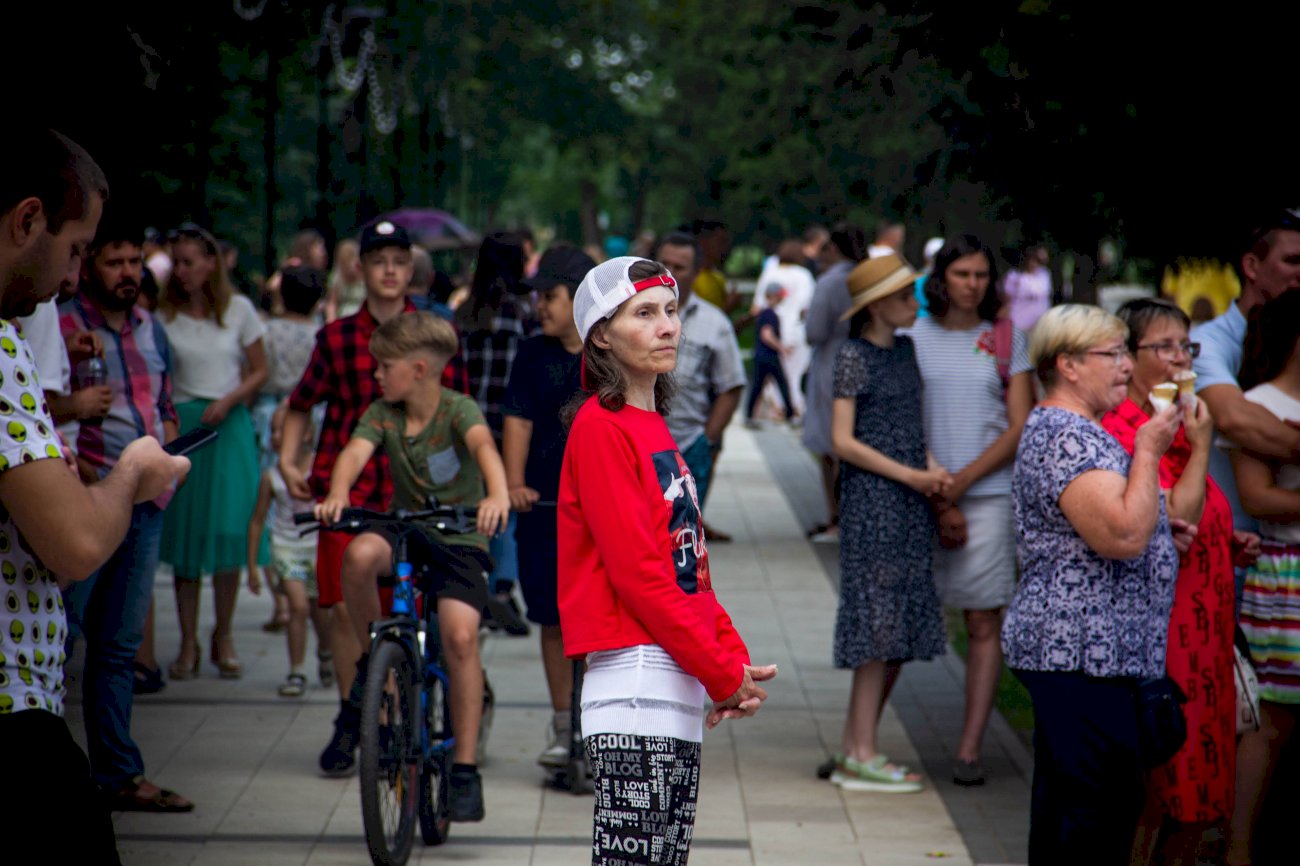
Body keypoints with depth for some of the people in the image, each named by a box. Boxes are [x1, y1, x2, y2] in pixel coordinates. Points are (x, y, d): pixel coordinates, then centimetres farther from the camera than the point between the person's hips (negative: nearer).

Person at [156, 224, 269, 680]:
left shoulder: (239, 309, 4)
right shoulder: (165, 315, 4)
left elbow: (259, 371, 7)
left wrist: (228, 401, -8)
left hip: (229, 425, 0)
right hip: (180, 424, 0)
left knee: (228, 531, -4)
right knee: (184, 536, -1)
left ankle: (223, 638, 11)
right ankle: (188, 643, 7)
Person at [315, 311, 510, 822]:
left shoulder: (458, 410, -12)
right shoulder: (382, 414, -1)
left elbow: (484, 446, -32)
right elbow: (355, 452, -19)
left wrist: (498, 495, -54)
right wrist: (337, 494, -41)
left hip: (460, 537, -3)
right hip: (407, 530, 3)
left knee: (459, 635, -21)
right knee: (360, 553, -32)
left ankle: (465, 767, -11)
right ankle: (372, 661, -7)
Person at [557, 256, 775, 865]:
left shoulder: (656, 429, 18)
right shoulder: (600, 426, -9)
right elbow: (635, 571, -14)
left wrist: (733, 657, 6)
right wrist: (723, 673, -11)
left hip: (681, 687, 9)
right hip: (634, 680, -9)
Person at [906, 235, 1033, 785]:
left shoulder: (1007, 340, 7)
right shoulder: (913, 338, 6)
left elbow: (1020, 428, 2)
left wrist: (959, 483, -8)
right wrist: (935, 499, -6)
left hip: (988, 495, 0)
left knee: (984, 624, -2)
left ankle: (969, 750, 1)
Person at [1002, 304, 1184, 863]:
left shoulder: (1065, 429, 19)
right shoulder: (1066, 436, -17)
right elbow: (1123, 536, -27)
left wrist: (1164, 530, 16)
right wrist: (1148, 452, -15)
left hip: (1066, 649, 11)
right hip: (1081, 654, -11)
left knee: (1061, 806, 14)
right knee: (1103, 807, -11)